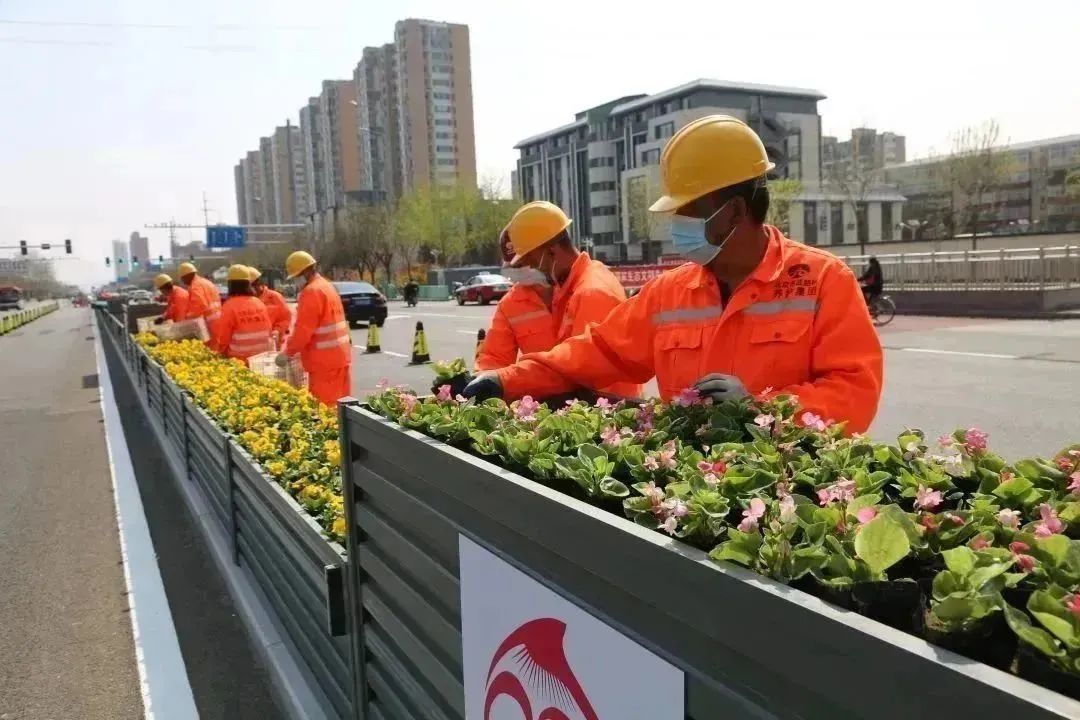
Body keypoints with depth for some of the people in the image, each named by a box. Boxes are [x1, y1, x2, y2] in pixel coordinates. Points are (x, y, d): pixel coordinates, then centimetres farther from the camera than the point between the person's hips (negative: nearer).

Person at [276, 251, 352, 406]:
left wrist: (288, 353, -8)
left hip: (325, 360, -10)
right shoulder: (326, 286, 17)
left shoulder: (312, 291, -14)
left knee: (324, 406, -6)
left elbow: (303, 329, -19)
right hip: (339, 357, 10)